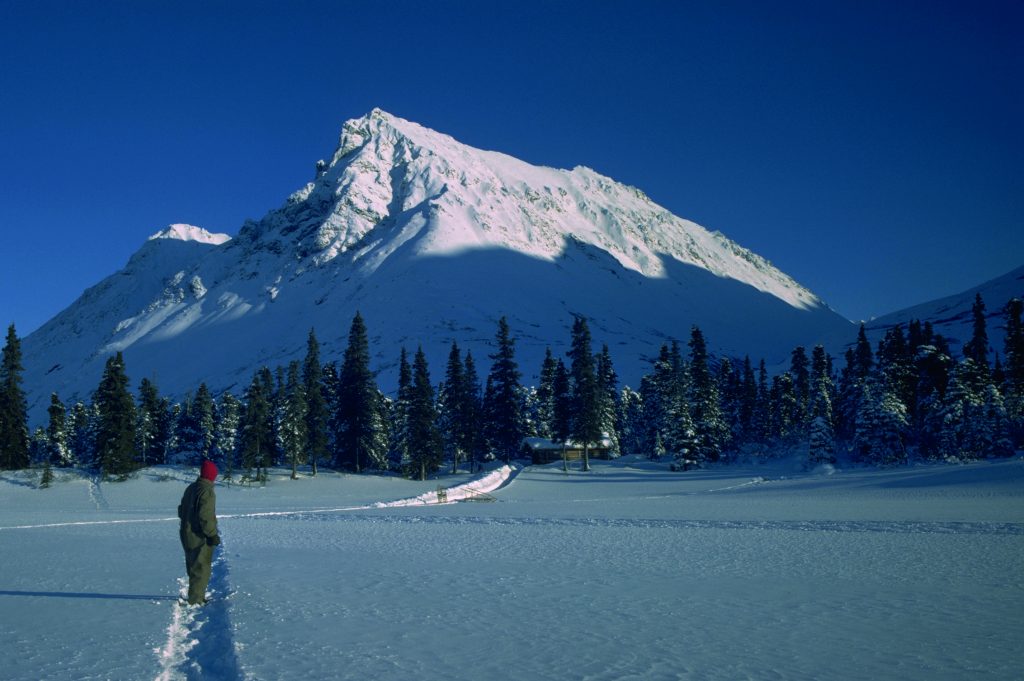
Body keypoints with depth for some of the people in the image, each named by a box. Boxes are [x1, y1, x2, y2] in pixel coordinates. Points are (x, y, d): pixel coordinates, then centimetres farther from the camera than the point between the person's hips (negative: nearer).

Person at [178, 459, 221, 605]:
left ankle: (196, 596, 29)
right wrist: (213, 534, -19)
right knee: (201, 569, 0)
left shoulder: (191, 488, 8)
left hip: (187, 535, 9)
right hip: (201, 538, -9)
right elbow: (206, 516, -25)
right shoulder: (207, 492, -20)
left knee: (193, 567, 19)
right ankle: (196, 599, 3)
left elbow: (181, 510, 17)